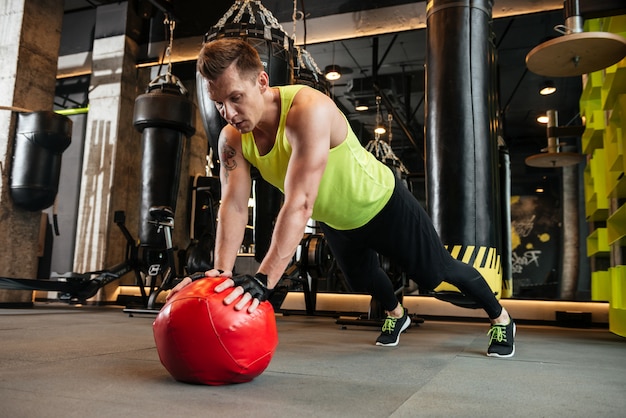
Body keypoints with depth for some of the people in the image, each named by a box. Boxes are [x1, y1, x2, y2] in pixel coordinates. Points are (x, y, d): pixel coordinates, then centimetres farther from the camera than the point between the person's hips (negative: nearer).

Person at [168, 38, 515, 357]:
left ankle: (500, 318, 37)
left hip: (383, 204, -6)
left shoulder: (310, 110, -40)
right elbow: (234, 204, -25)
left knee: (438, 271, 10)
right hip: (335, 222, 7)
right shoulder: (232, 139, -18)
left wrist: (263, 279, -52)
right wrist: (221, 271, -39)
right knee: (363, 280, 27)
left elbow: (300, 202, -47)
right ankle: (396, 314, 61)